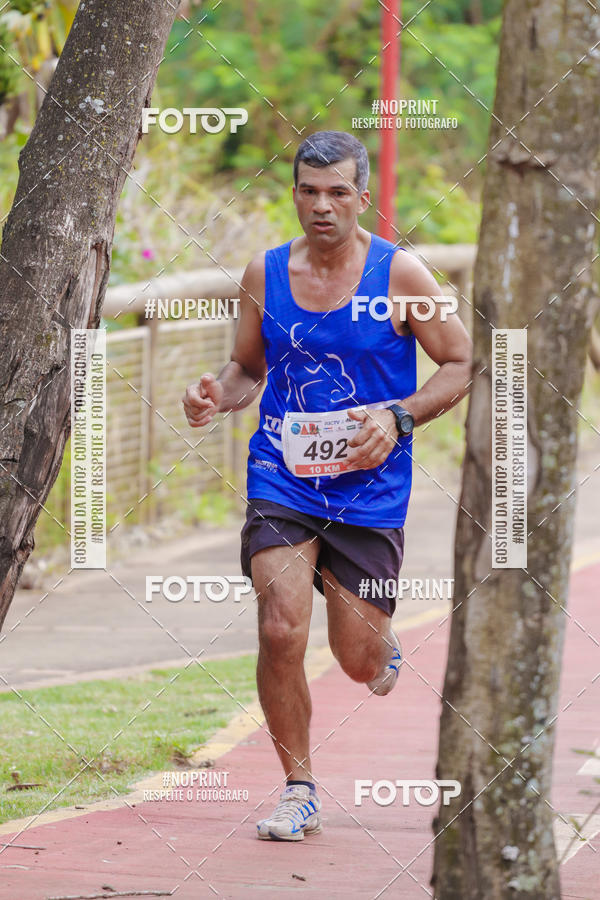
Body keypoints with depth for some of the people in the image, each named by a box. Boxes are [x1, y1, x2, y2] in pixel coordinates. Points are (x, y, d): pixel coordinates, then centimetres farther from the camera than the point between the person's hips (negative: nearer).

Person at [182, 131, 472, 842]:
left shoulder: (399, 275, -6)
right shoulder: (264, 274, 2)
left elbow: (460, 365, 0)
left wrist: (398, 417, -15)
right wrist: (217, 395, -7)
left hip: (369, 490, -1)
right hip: (282, 483, 1)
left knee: (359, 663, 3)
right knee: (280, 632, -17)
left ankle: (382, 640, 43)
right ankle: (298, 791, 0)